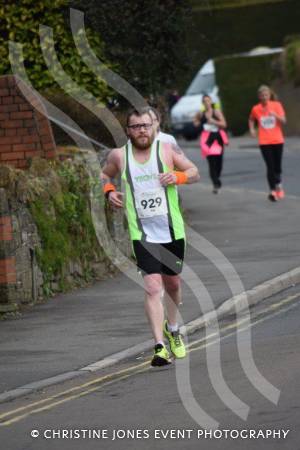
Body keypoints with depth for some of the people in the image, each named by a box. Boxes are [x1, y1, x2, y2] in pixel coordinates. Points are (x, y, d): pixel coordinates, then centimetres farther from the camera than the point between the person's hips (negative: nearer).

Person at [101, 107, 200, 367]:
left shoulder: (167, 150, -4)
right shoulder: (119, 156, -1)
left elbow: (195, 173, 2)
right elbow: (105, 175, 19)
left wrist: (178, 176, -18)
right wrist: (109, 191, -2)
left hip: (173, 231, 2)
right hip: (142, 235, -2)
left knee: (172, 284, 18)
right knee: (153, 287, -15)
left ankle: (172, 328, 46)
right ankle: (160, 346, -19)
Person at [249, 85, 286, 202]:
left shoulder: (276, 105, -3)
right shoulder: (256, 109, 0)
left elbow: (283, 121, -10)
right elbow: (251, 119, 19)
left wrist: (275, 115, -26)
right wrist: (252, 129, 3)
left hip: (277, 141, 1)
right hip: (264, 142, -1)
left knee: (277, 166, 9)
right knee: (270, 167, -11)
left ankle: (278, 184, 35)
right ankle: (273, 191, -10)